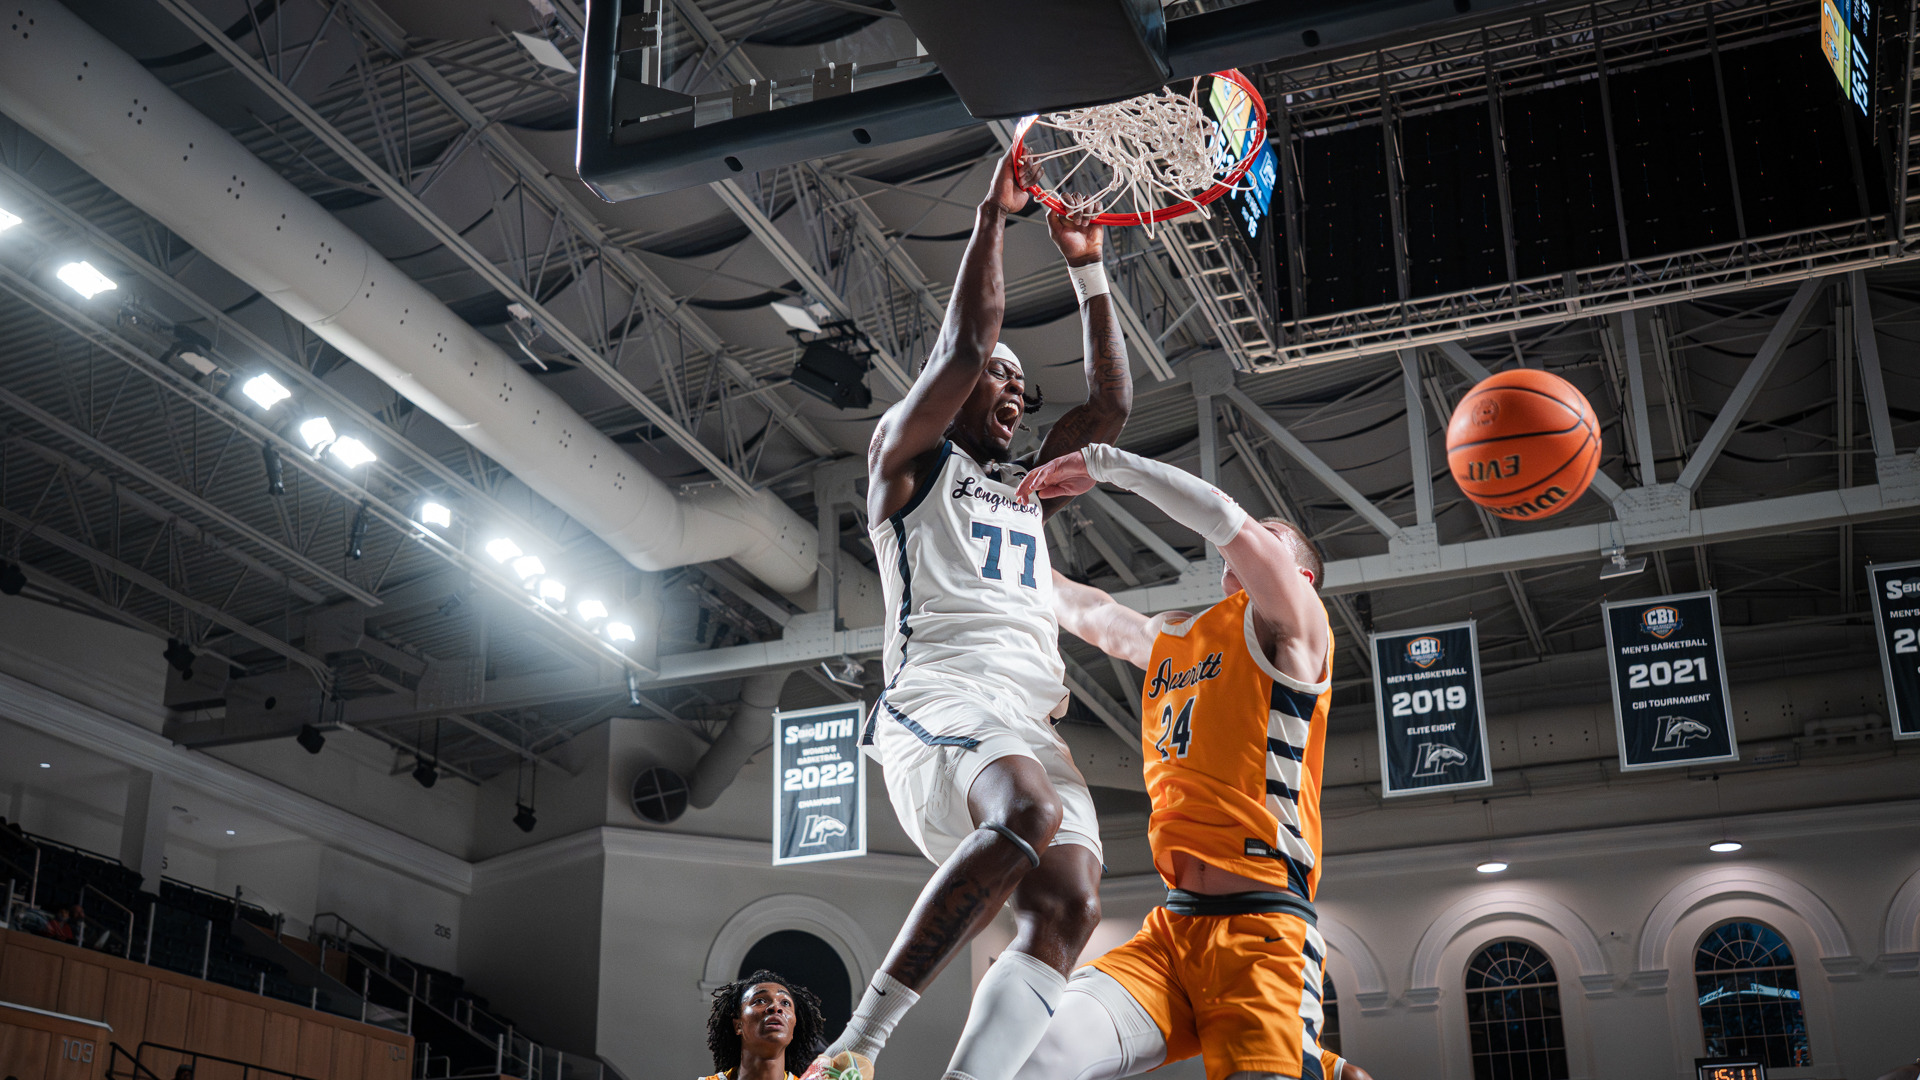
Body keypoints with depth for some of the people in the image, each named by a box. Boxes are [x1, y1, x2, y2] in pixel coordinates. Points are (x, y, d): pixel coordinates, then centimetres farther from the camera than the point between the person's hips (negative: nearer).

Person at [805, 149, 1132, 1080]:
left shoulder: (1027, 490, 34)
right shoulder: (909, 456, 16)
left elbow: (1111, 404, 28)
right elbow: (965, 343, 1)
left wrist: (1086, 271, 28)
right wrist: (993, 214, 8)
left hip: (1032, 725, 7)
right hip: (937, 697, -7)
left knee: (1067, 902, -21)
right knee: (1028, 812, -37)